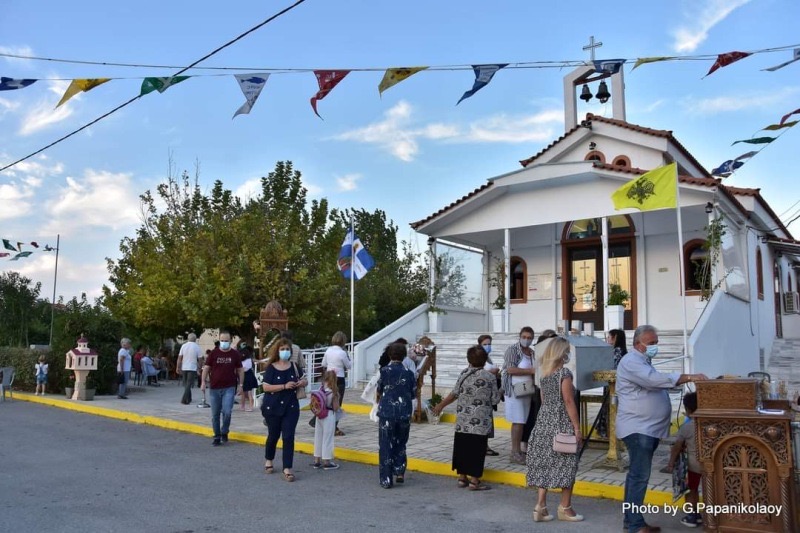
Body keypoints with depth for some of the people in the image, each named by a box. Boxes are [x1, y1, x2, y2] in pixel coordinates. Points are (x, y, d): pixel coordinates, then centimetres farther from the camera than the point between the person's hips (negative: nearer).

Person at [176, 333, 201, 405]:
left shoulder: (184, 346, 2)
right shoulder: (197, 347, -5)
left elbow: (179, 358, 1)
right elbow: (199, 359, -5)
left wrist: (178, 367, 7)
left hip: (184, 368, 4)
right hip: (192, 368, -4)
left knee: (186, 384, 16)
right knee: (189, 384, -3)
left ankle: (188, 399, 24)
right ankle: (184, 399, -12)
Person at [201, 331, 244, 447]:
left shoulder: (235, 354, 2)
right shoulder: (213, 353, 2)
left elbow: (240, 370, 8)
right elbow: (206, 368, 4)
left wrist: (241, 385, 4)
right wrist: (203, 382, -4)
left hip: (229, 388, -1)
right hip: (214, 388, 1)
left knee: (227, 412, -14)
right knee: (215, 414, 7)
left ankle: (224, 433, 11)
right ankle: (217, 437, 20)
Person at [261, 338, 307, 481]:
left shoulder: (294, 367, 4)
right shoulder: (271, 368, -6)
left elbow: (304, 381, 16)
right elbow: (265, 387, -14)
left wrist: (302, 382, -9)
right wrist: (285, 386, -22)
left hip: (291, 407, 2)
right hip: (273, 407, -2)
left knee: (288, 437, -6)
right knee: (273, 435, 14)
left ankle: (287, 469, -3)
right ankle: (269, 460, 40)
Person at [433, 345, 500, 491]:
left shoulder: (464, 374, 0)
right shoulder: (490, 377, -8)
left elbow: (454, 393, 4)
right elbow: (495, 400, -5)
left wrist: (441, 405, 18)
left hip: (463, 421, 3)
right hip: (480, 422, -3)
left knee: (462, 447, 12)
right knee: (476, 450, 2)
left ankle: (462, 478, 21)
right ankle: (474, 481, 6)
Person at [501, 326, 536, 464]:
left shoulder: (532, 352, 17)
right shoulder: (513, 349, -6)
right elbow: (511, 369, -16)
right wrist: (531, 371, -15)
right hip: (514, 390, -7)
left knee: (527, 421, 7)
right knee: (518, 422, -7)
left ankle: (527, 450, 17)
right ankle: (515, 453, -1)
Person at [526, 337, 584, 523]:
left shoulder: (544, 373, 10)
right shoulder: (564, 373, -12)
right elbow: (568, 402, -15)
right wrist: (577, 427, -12)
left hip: (544, 422, 7)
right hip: (562, 423, -7)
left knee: (544, 464, 7)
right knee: (566, 465, 5)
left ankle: (540, 506, 7)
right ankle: (565, 508, 13)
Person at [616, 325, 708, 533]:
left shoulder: (642, 361, 20)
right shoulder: (632, 362, -15)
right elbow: (654, 379, -29)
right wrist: (689, 377, -29)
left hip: (647, 428, 11)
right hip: (638, 428, -11)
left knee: (636, 475, 13)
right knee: (640, 476, -10)